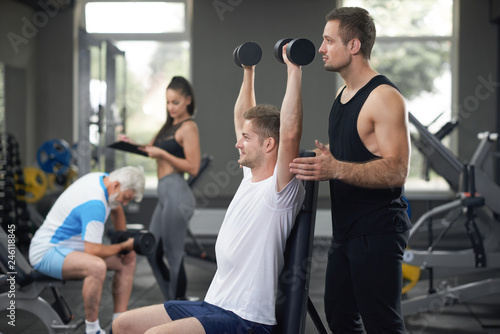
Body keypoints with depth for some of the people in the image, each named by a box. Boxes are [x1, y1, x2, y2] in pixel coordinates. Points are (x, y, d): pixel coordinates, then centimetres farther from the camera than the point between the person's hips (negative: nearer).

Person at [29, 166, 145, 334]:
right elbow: (93, 250, -31)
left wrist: (125, 241, 13)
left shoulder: (104, 178, 1)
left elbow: (116, 209, 23)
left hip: (71, 247, 11)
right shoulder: (94, 204, -30)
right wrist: (123, 246, -14)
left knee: (128, 261, 5)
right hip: (47, 252, -11)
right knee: (97, 266, -39)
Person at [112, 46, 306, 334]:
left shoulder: (281, 190, -14)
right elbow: (242, 120, 23)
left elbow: (290, 134, -31)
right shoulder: (251, 178, 12)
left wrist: (294, 70, -28)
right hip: (212, 304, 10)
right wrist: (248, 71, 25)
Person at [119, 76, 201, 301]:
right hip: (165, 196, 10)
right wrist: (131, 144, 3)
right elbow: (150, 148, 21)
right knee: (153, 254, 14)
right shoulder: (170, 125, 19)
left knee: (174, 256, -2)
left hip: (177, 195, -9)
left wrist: (163, 154, -18)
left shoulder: (188, 127, -8)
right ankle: (174, 304, 25)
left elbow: (193, 168, -16)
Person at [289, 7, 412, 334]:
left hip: (377, 232, -10)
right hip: (346, 230, 10)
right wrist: (319, 163, 13)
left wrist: (337, 169, -35)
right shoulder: (343, 94, 15)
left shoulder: (384, 97, -15)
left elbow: (396, 170, -24)